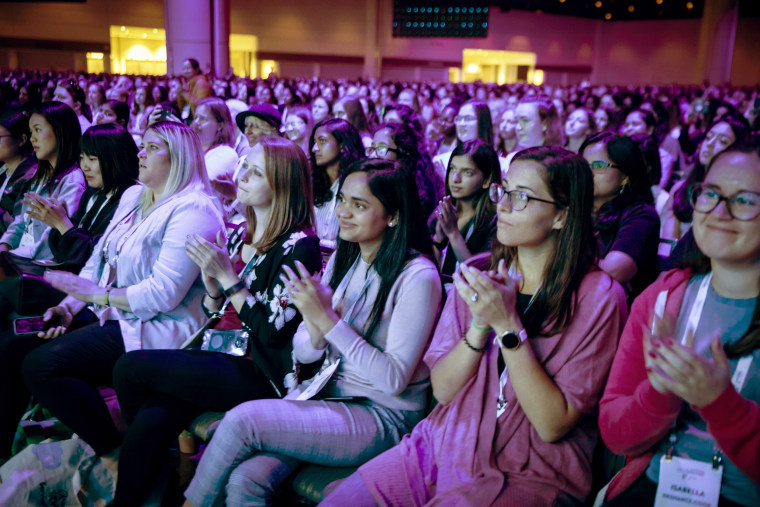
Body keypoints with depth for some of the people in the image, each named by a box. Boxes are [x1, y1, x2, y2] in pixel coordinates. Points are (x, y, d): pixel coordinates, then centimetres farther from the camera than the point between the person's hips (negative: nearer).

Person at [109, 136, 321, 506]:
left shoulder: (299, 245, -11)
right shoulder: (241, 233, 13)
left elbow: (271, 331, -16)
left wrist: (228, 277, -16)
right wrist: (212, 284, -5)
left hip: (262, 375, -7)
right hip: (224, 357, 7)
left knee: (130, 367, -14)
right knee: (151, 421, -21)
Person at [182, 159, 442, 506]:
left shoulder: (417, 277, -14)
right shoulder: (343, 259, 7)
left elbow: (394, 379, -18)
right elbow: (303, 353, 8)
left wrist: (327, 320, -23)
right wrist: (316, 329, -16)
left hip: (383, 417, -5)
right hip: (325, 395, 6)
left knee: (243, 419, -20)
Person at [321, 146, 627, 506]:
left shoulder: (598, 297, -11)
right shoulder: (477, 274, 3)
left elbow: (553, 425, -15)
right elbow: (442, 389, -1)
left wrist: (507, 324, -22)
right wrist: (480, 325, -17)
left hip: (530, 474, -4)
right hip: (443, 446, 5)